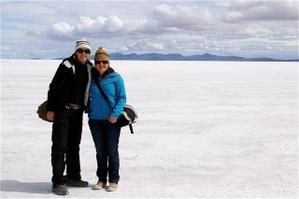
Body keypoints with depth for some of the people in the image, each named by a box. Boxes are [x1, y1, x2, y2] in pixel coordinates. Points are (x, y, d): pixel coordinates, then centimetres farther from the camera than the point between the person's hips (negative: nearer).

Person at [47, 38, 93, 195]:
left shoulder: (89, 68, 8)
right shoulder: (67, 65, -11)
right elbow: (53, 87, -11)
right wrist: (50, 109, -15)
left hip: (78, 112, 7)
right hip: (63, 110, -7)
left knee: (74, 145, 15)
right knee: (60, 145, -6)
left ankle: (73, 177, 26)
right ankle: (58, 182, -2)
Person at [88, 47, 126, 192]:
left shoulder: (116, 78, -6)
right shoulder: (91, 78, 4)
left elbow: (122, 98, -5)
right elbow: (87, 97, 15)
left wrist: (115, 114, -17)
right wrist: (88, 111, 2)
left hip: (111, 120, -3)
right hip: (95, 120, 3)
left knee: (112, 151, 3)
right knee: (100, 151, 11)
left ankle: (113, 180, 13)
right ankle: (101, 179, 22)